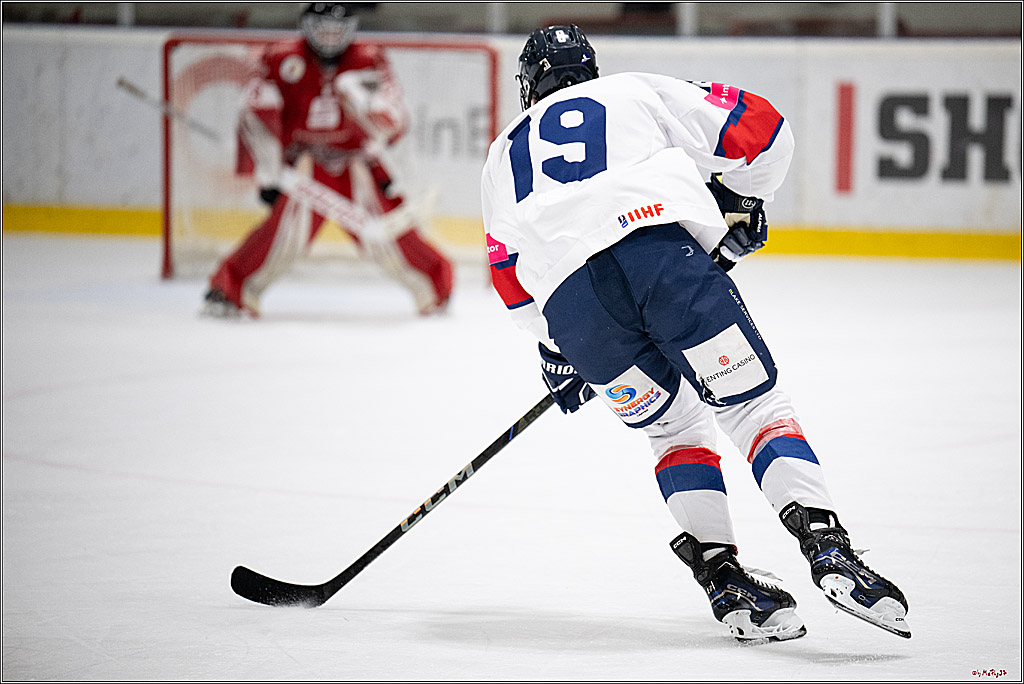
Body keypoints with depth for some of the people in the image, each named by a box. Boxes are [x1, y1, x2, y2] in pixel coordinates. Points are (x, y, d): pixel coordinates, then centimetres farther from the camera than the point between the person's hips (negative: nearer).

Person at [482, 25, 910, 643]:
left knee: (675, 427, 22)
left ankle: (721, 575, 8)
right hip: (664, 250, -2)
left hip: (568, 301, 2)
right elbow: (760, 129, 22)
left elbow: (514, 279, 35)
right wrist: (740, 205, 38)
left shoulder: (503, 157, 35)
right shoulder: (640, 91, 29)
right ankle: (828, 548, -16)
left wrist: (558, 348, 48)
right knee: (756, 405, 5)